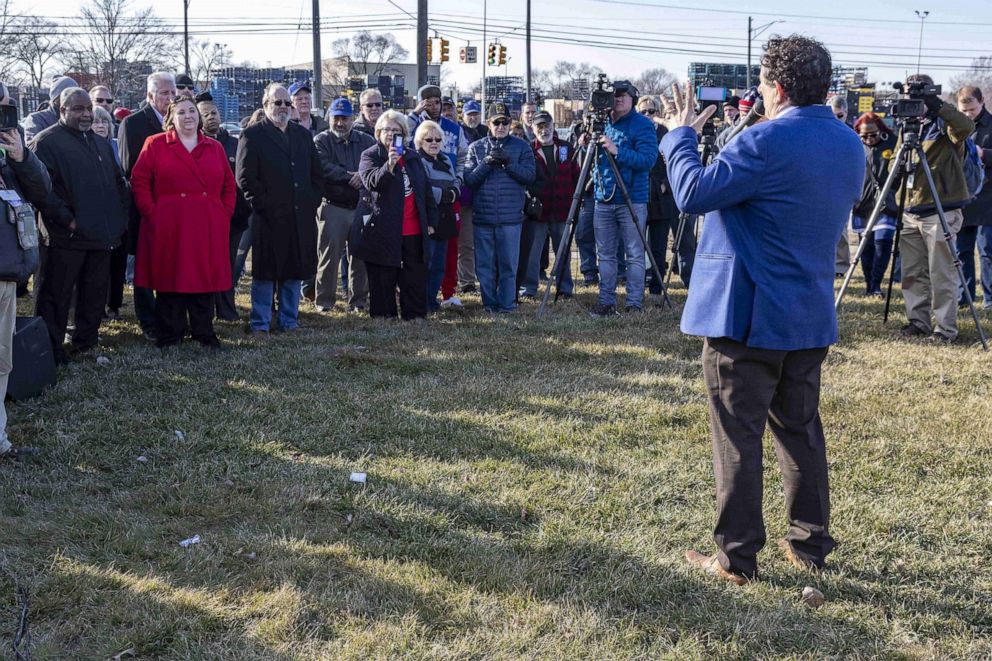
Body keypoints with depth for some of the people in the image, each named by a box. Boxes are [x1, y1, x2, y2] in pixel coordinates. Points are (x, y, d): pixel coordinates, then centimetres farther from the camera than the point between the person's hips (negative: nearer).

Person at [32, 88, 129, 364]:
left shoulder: (101, 144, 18)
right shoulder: (47, 141, -7)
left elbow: (119, 182, 23)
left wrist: (120, 215, 10)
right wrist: (66, 219, -18)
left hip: (102, 235, 7)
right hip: (67, 236, -7)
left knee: (95, 294, 13)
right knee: (56, 295, 0)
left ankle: (86, 341, 25)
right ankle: (51, 349, 7)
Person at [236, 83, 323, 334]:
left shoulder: (302, 134, 15)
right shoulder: (252, 135, -2)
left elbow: (316, 173, 17)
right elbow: (245, 177, -8)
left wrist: (312, 203, 7)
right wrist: (263, 205, -11)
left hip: (301, 218, 5)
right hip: (269, 218, -5)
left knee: (294, 271, 10)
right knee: (265, 273, 1)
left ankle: (289, 320, 20)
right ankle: (260, 324, 9)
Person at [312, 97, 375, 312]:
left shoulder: (366, 141, 12)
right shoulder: (321, 141, 2)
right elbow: (324, 169, -14)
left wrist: (363, 175, -20)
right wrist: (351, 176, -14)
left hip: (361, 206, 3)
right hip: (333, 207, -3)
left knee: (361, 255, 7)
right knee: (329, 255, -2)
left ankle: (359, 300, 17)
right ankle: (324, 300, 6)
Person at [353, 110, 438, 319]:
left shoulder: (413, 157, 15)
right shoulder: (370, 156, 0)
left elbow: (427, 190, 18)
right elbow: (371, 182, -20)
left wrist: (431, 221, 14)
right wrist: (389, 166, -36)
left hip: (414, 230, 4)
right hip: (384, 230, -4)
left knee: (416, 275, 6)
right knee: (383, 277, 1)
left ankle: (415, 314, 15)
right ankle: (384, 315, 11)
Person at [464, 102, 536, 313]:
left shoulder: (521, 147, 7)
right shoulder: (476, 148, 10)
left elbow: (530, 176, -3)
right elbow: (469, 179, 1)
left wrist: (509, 163, -16)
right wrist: (486, 163, -13)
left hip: (510, 218, -2)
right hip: (482, 217, 2)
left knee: (508, 265, 0)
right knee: (485, 265, 5)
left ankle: (507, 304, 7)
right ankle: (490, 304, 15)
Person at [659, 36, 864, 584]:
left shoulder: (767, 141, -18)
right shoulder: (851, 146, 8)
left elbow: (694, 194, -19)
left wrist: (681, 137, -3)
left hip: (745, 314, -7)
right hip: (811, 313, 8)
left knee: (738, 435, 1)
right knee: (801, 428, 18)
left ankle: (736, 556, 6)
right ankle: (810, 543, 25)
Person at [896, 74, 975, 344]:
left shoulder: (944, 124, -2)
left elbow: (967, 127, -25)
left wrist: (938, 106, -31)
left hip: (940, 212, -6)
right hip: (910, 212, 6)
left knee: (942, 275, -5)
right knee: (913, 274, 9)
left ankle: (946, 328, 0)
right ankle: (918, 321, 18)